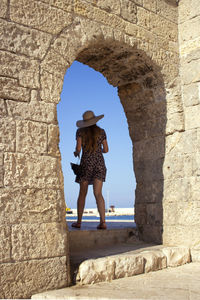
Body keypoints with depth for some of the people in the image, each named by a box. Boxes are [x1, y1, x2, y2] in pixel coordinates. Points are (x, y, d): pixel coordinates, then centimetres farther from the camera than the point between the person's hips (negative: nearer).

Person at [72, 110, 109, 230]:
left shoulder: (80, 131, 2)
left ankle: (79, 221, 12)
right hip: (99, 162, 1)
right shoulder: (101, 131, 7)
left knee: (82, 193, 8)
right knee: (98, 193, -3)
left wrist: (76, 153, 15)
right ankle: (103, 221, -13)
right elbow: (106, 150, 8)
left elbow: (78, 148, -7)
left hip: (86, 162, -1)